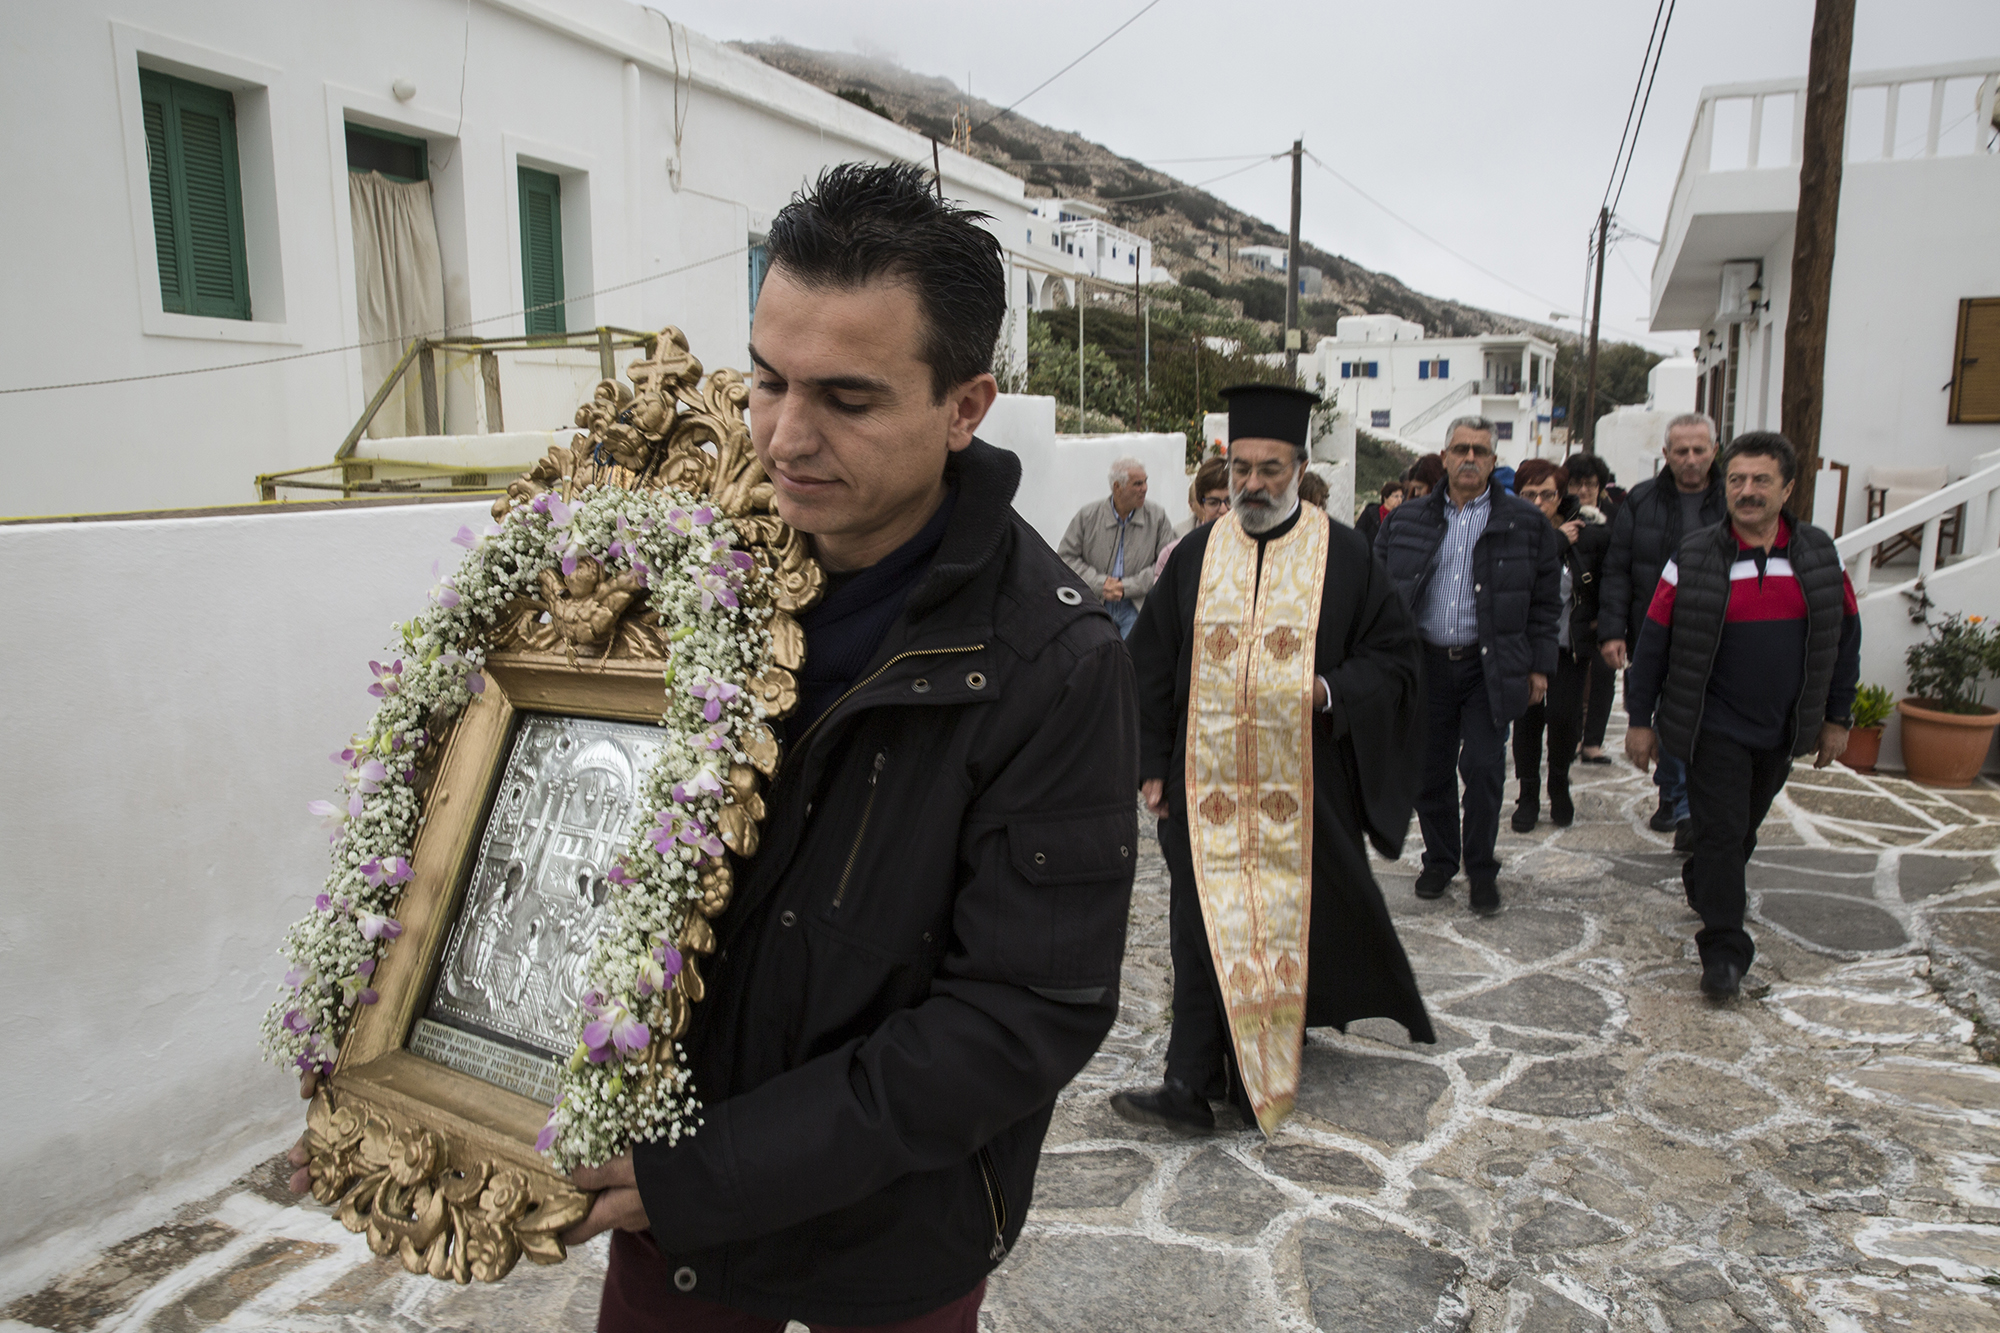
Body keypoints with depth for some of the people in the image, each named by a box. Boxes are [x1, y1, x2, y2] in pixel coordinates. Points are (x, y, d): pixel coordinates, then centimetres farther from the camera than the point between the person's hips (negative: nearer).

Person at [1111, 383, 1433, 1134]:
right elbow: (1151, 666, 10)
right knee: (1203, 930, 1)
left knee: (1294, 925, 9)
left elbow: (1398, 657, 2)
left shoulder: (1344, 556, 0)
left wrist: (1332, 692, -16)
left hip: (1304, 789, -1)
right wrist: (1151, 763, 5)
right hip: (1207, 784, 1)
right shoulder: (1197, 555, 6)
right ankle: (1193, 1087, 9)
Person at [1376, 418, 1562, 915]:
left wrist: (1538, 665, -1)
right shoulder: (1407, 520, 7)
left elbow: (1544, 599, 4)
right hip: (1426, 664, 2)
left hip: (1489, 668, -2)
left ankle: (1481, 868, 16)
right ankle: (1439, 860, 27)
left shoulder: (1525, 522, 2)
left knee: (1483, 768, -2)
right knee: (1430, 770, 8)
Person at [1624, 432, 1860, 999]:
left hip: (1782, 728, 4)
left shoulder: (1819, 555, 0)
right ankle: (1724, 950, 4)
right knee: (1721, 831, -4)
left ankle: (1702, 884, 44)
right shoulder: (1695, 558, -9)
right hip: (1714, 727, -4)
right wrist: (1640, 719, -5)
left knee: (1743, 828, 18)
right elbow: (1654, 640, -5)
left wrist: (1836, 717, 8)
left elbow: (1844, 638, 8)